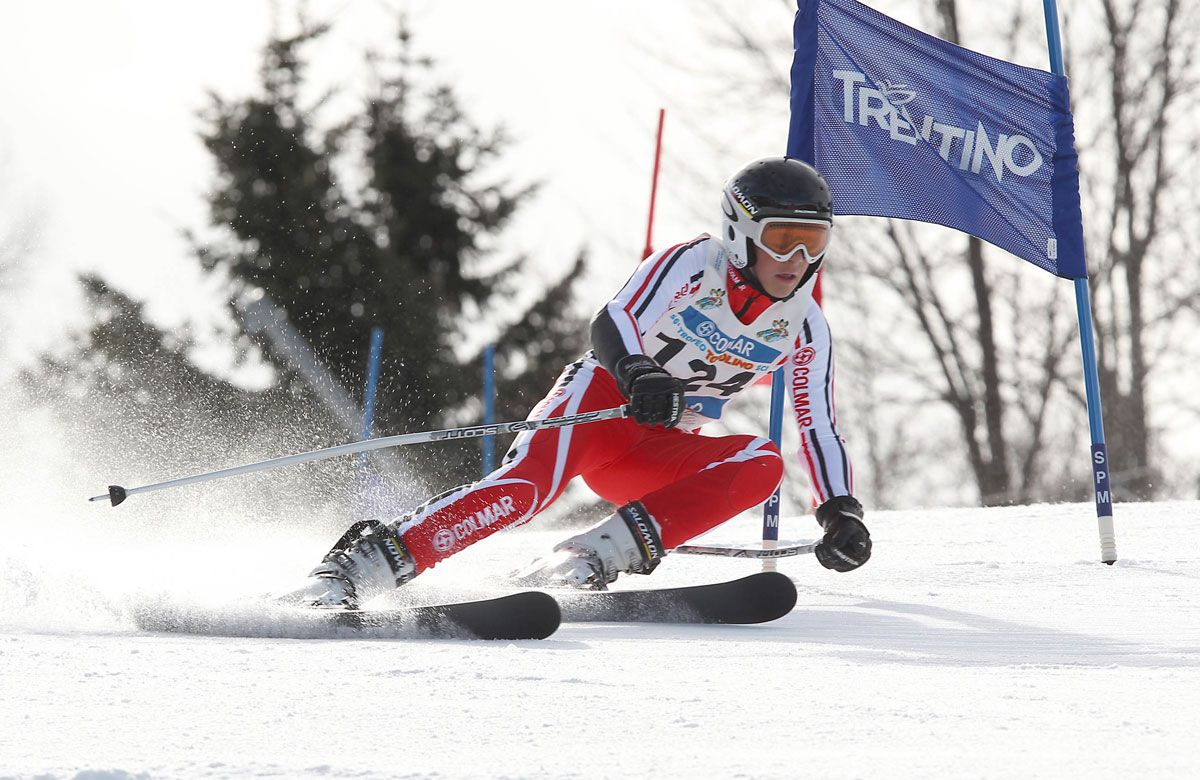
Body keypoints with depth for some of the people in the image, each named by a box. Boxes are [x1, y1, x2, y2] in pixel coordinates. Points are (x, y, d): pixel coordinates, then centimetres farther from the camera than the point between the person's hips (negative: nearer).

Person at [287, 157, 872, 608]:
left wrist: (841, 511, -10)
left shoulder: (804, 329, 0)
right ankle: (360, 563, -35)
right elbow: (612, 325, -28)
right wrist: (639, 375, -50)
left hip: (654, 458, 5)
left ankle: (589, 559, -33)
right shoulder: (694, 264, -14)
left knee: (761, 465, -23)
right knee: (533, 481, -34)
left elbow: (819, 428, 5)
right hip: (603, 397, -5)